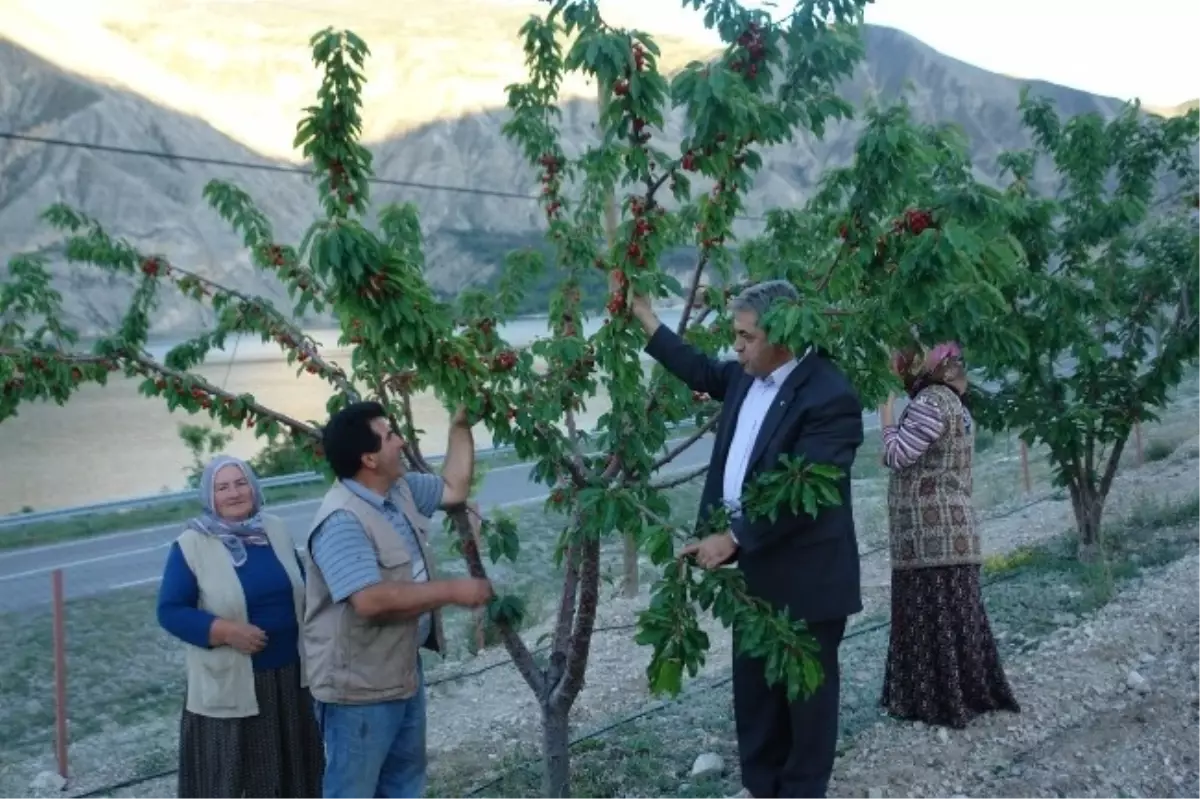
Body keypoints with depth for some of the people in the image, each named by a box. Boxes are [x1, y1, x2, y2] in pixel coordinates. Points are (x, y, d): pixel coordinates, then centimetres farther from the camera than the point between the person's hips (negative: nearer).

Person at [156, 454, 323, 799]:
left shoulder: (276, 530, 5)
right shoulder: (191, 545, -10)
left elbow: (302, 586, 17)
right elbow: (170, 611, -12)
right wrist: (226, 631, -22)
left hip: (289, 675, 5)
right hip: (228, 684, -5)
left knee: (291, 770, 16)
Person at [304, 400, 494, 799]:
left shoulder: (400, 490, 2)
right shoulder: (342, 521, -28)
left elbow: (454, 489, 17)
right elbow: (371, 600, -36)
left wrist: (461, 426, 7)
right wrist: (453, 591, -28)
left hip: (404, 671, 10)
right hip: (359, 686, -10)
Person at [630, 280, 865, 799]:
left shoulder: (829, 396, -23)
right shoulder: (748, 375, 3)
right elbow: (702, 373, 24)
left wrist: (734, 539, -24)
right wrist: (645, 318, 21)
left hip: (804, 574, -8)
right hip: (754, 565, 8)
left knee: (806, 689, 11)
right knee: (753, 686, 19)